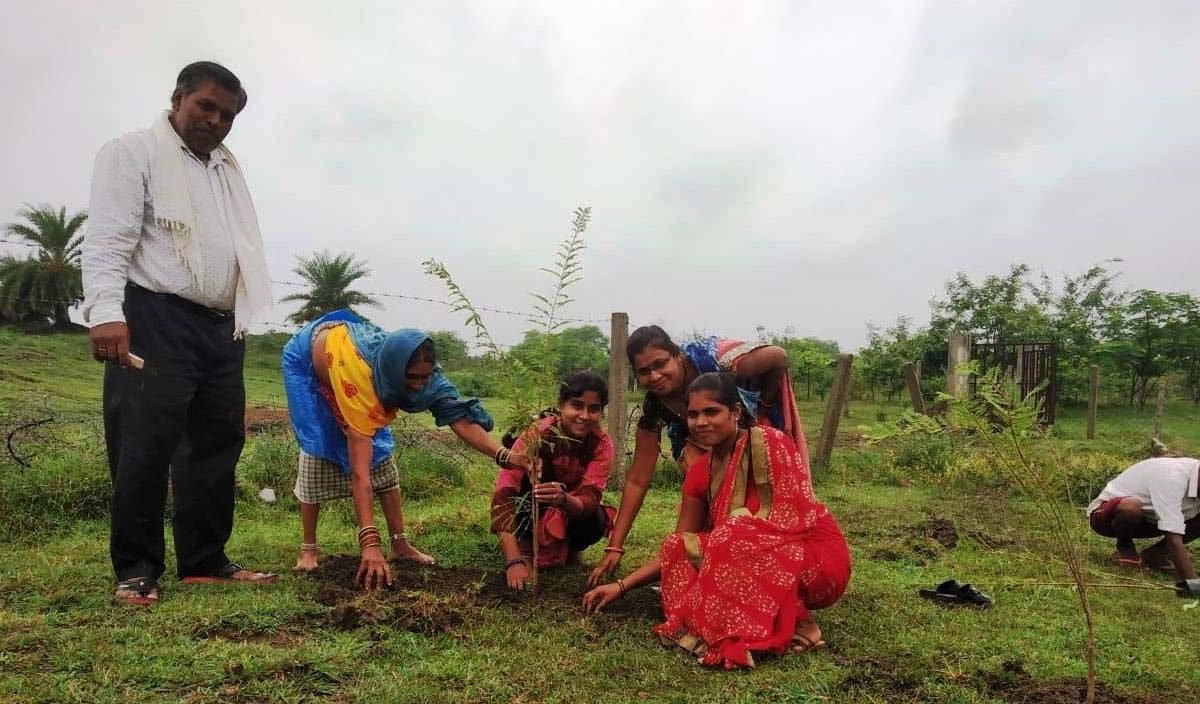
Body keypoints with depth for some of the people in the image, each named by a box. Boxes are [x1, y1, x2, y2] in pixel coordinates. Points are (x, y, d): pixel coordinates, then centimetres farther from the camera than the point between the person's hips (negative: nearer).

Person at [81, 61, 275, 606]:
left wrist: (241, 317, 12)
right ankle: (136, 570, 7)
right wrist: (105, 311, -25)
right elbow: (107, 239, -12)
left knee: (218, 444, 8)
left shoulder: (227, 167, 21)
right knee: (145, 448, -5)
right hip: (156, 322, -7)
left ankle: (205, 561, 17)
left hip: (222, 327, 7)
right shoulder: (134, 152, -1)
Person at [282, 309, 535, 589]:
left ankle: (400, 543, 2)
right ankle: (308, 548, 4)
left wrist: (504, 454, -53)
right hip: (305, 360, -4)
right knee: (318, 449, -13)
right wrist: (370, 544, -54)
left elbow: (460, 417, -36)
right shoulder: (357, 376, -48)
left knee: (380, 455, -3)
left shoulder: (423, 372, -32)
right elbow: (359, 469, -50)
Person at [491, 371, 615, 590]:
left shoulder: (602, 444, -22)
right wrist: (514, 561, -47)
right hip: (530, 516, -2)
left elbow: (589, 500, -33)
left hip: (571, 513, 2)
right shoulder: (537, 434, -31)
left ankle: (568, 549, 4)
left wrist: (563, 499, -57)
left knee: (596, 522, -31)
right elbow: (503, 496, -37)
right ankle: (526, 544, -10)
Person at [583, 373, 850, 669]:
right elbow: (676, 549, 6)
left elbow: (794, 519, -20)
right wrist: (621, 586, -3)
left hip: (818, 559, -6)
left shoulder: (772, 443, -14)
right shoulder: (701, 472, 3)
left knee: (729, 543, -30)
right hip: (761, 562, 6)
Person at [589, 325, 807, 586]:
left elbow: (778, 357, -26)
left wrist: (764, 404, -14)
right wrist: (614, 548, -25)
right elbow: (637, 481, -22)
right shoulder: (653, 409, -26)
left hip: (755, 421, -2)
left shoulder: (711, 357, -39)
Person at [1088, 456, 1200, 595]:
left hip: (1147, 517, 7)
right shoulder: (1171, 478, -34)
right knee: (1131, 507, -41)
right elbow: (1174, 540, -37)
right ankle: (1124, 547, -9)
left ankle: (1153, 553, 3)